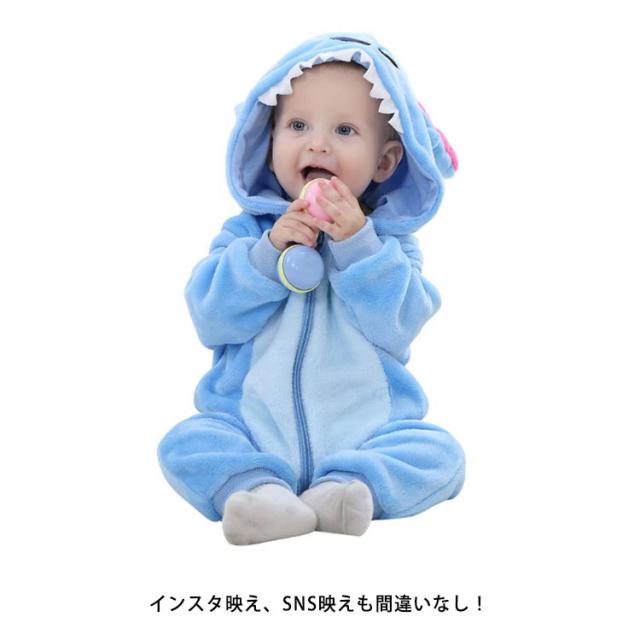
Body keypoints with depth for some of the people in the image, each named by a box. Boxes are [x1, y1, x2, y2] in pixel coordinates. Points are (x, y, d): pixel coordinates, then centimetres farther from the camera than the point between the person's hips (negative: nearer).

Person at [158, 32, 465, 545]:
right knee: (185, 443, -22)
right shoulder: (246, 231, 4)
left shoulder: (390, 240, 3)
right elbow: (212, 318, -7)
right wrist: (269, 250, -19)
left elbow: (397, 325, -11)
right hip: (252, 431, 1)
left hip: (365, 433, 0)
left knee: (439, 452, -21)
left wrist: (357, 244, -19)